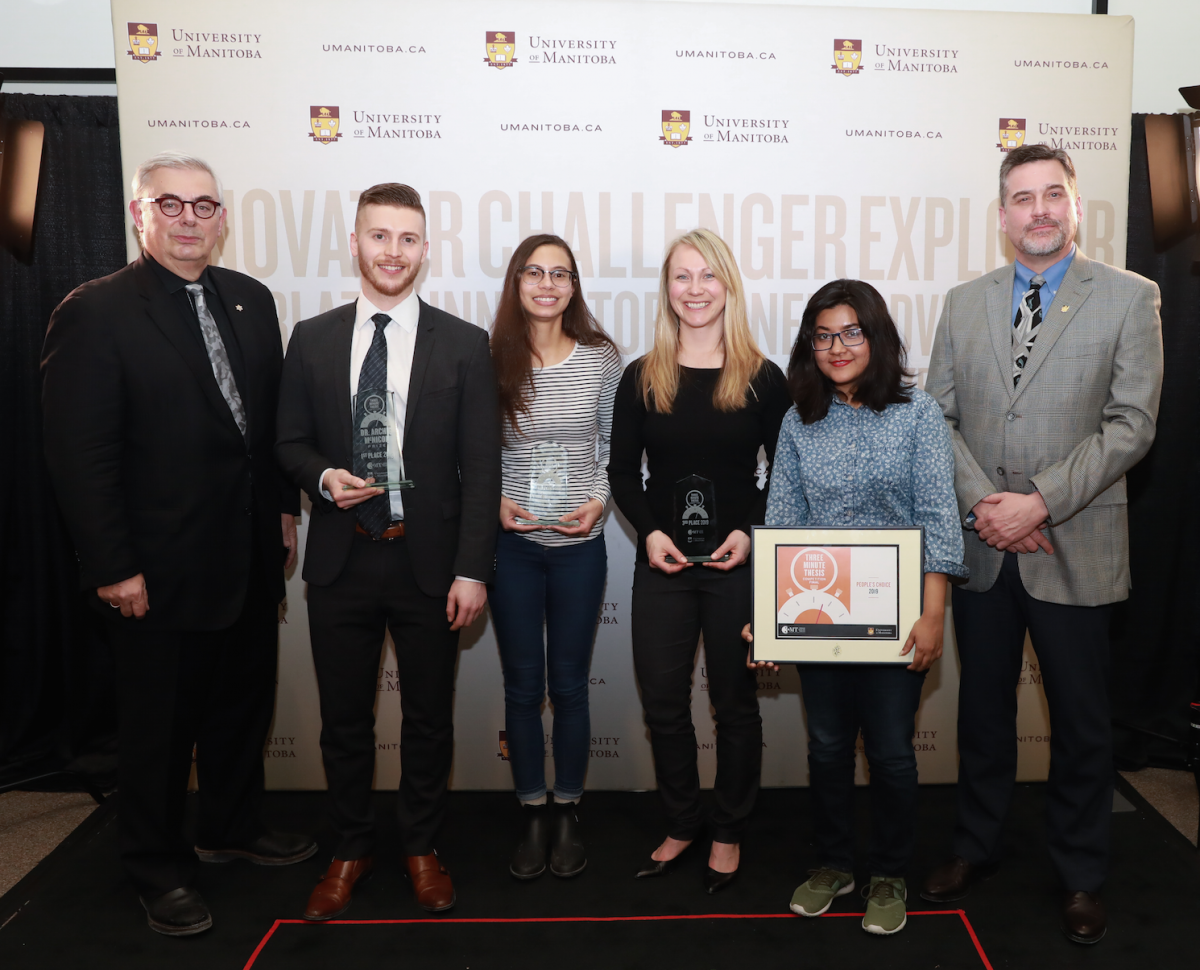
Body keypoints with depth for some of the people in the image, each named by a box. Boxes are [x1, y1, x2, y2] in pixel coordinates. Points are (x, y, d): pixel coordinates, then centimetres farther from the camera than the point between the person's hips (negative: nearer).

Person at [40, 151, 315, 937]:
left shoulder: (252, 300, 6)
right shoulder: (95, 313, -11)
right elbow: (80, 454, -13)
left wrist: (284, 509, 8)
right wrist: (113, 567, -15)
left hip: (252, 555, 6)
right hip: (161, 569, -6)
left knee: (245, 704, 20)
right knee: (160, 724, 11)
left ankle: (234, 827, 42)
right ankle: (160, 867, 32)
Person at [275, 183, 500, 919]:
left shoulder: (464, 344, -2)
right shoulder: (312, 339, 4)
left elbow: (481, 466, -5)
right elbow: (291, 441, 10)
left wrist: (473, 570, -10)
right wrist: (324, 476, -13)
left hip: (427, 561, -1)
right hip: (341, 560, 2)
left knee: (429, 716, 13)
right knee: (344, 718, 14)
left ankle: (422, 847, 34)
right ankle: (351, 850, 35)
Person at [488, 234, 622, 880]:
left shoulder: (601, 359, -1)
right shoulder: (492, 360, -2)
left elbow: (614, 447, 7)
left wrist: (599, 501, -8)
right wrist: (494, 501, -10)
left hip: (579, 543, 0)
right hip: (512, 542, 0)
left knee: (569, 684, 10)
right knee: (522, 684, 10)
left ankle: (567, 815, 27)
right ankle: (533, 817, 26)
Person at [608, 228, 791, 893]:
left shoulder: (761, 379, -1)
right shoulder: (642, 378, 3)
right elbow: (622, 470, 5)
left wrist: (751, 532, -13)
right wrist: (649, 530, -10)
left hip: (737, 564, -1)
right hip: (661, 565, 2)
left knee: (734, 702, 11)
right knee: (662, 703, 10)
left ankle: (728, 832, 30)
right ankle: (681, 824, 31)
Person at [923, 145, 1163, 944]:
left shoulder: (1130, 298, -2)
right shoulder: (965, 302, 8)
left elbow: (1131, 424, -9)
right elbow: (940, 415, 4)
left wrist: (1040, 503, -17)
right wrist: (982, 502, -10)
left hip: (1074, 549, -2)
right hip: (981, 546, 3)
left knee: (1082, 721, 10)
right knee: (984, 707, 15)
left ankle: (1081, 875, 30)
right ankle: (977, 846, 34)